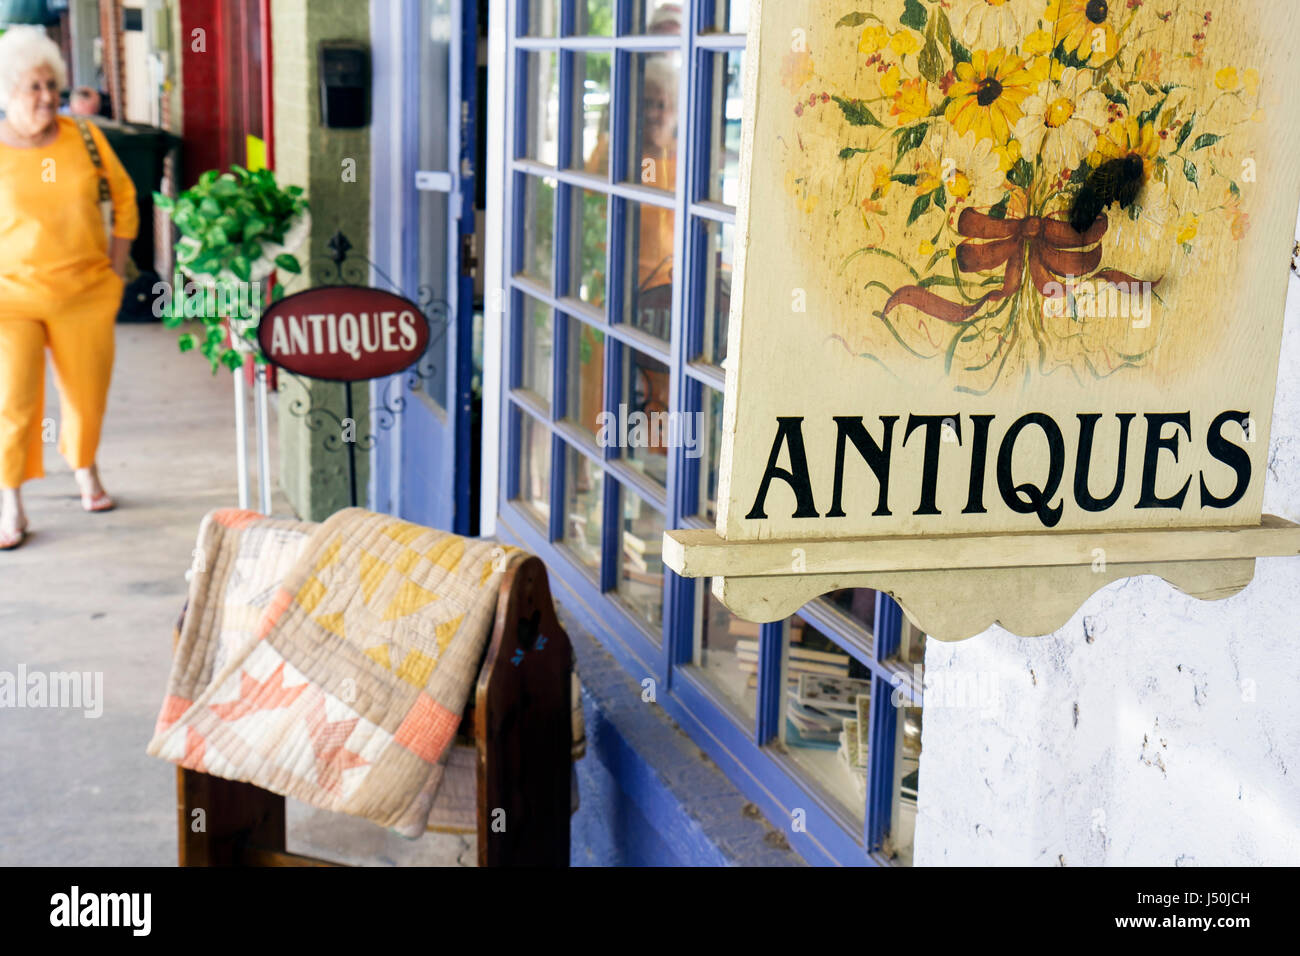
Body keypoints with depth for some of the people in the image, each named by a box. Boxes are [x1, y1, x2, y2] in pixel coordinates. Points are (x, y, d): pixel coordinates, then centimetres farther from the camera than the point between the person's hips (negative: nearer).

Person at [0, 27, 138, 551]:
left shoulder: (84, 136, 1)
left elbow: (123, 195, 12)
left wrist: (116, 267, 8)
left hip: (86, 294, 3)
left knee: (87, 393, 12)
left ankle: (84, 469, 39)